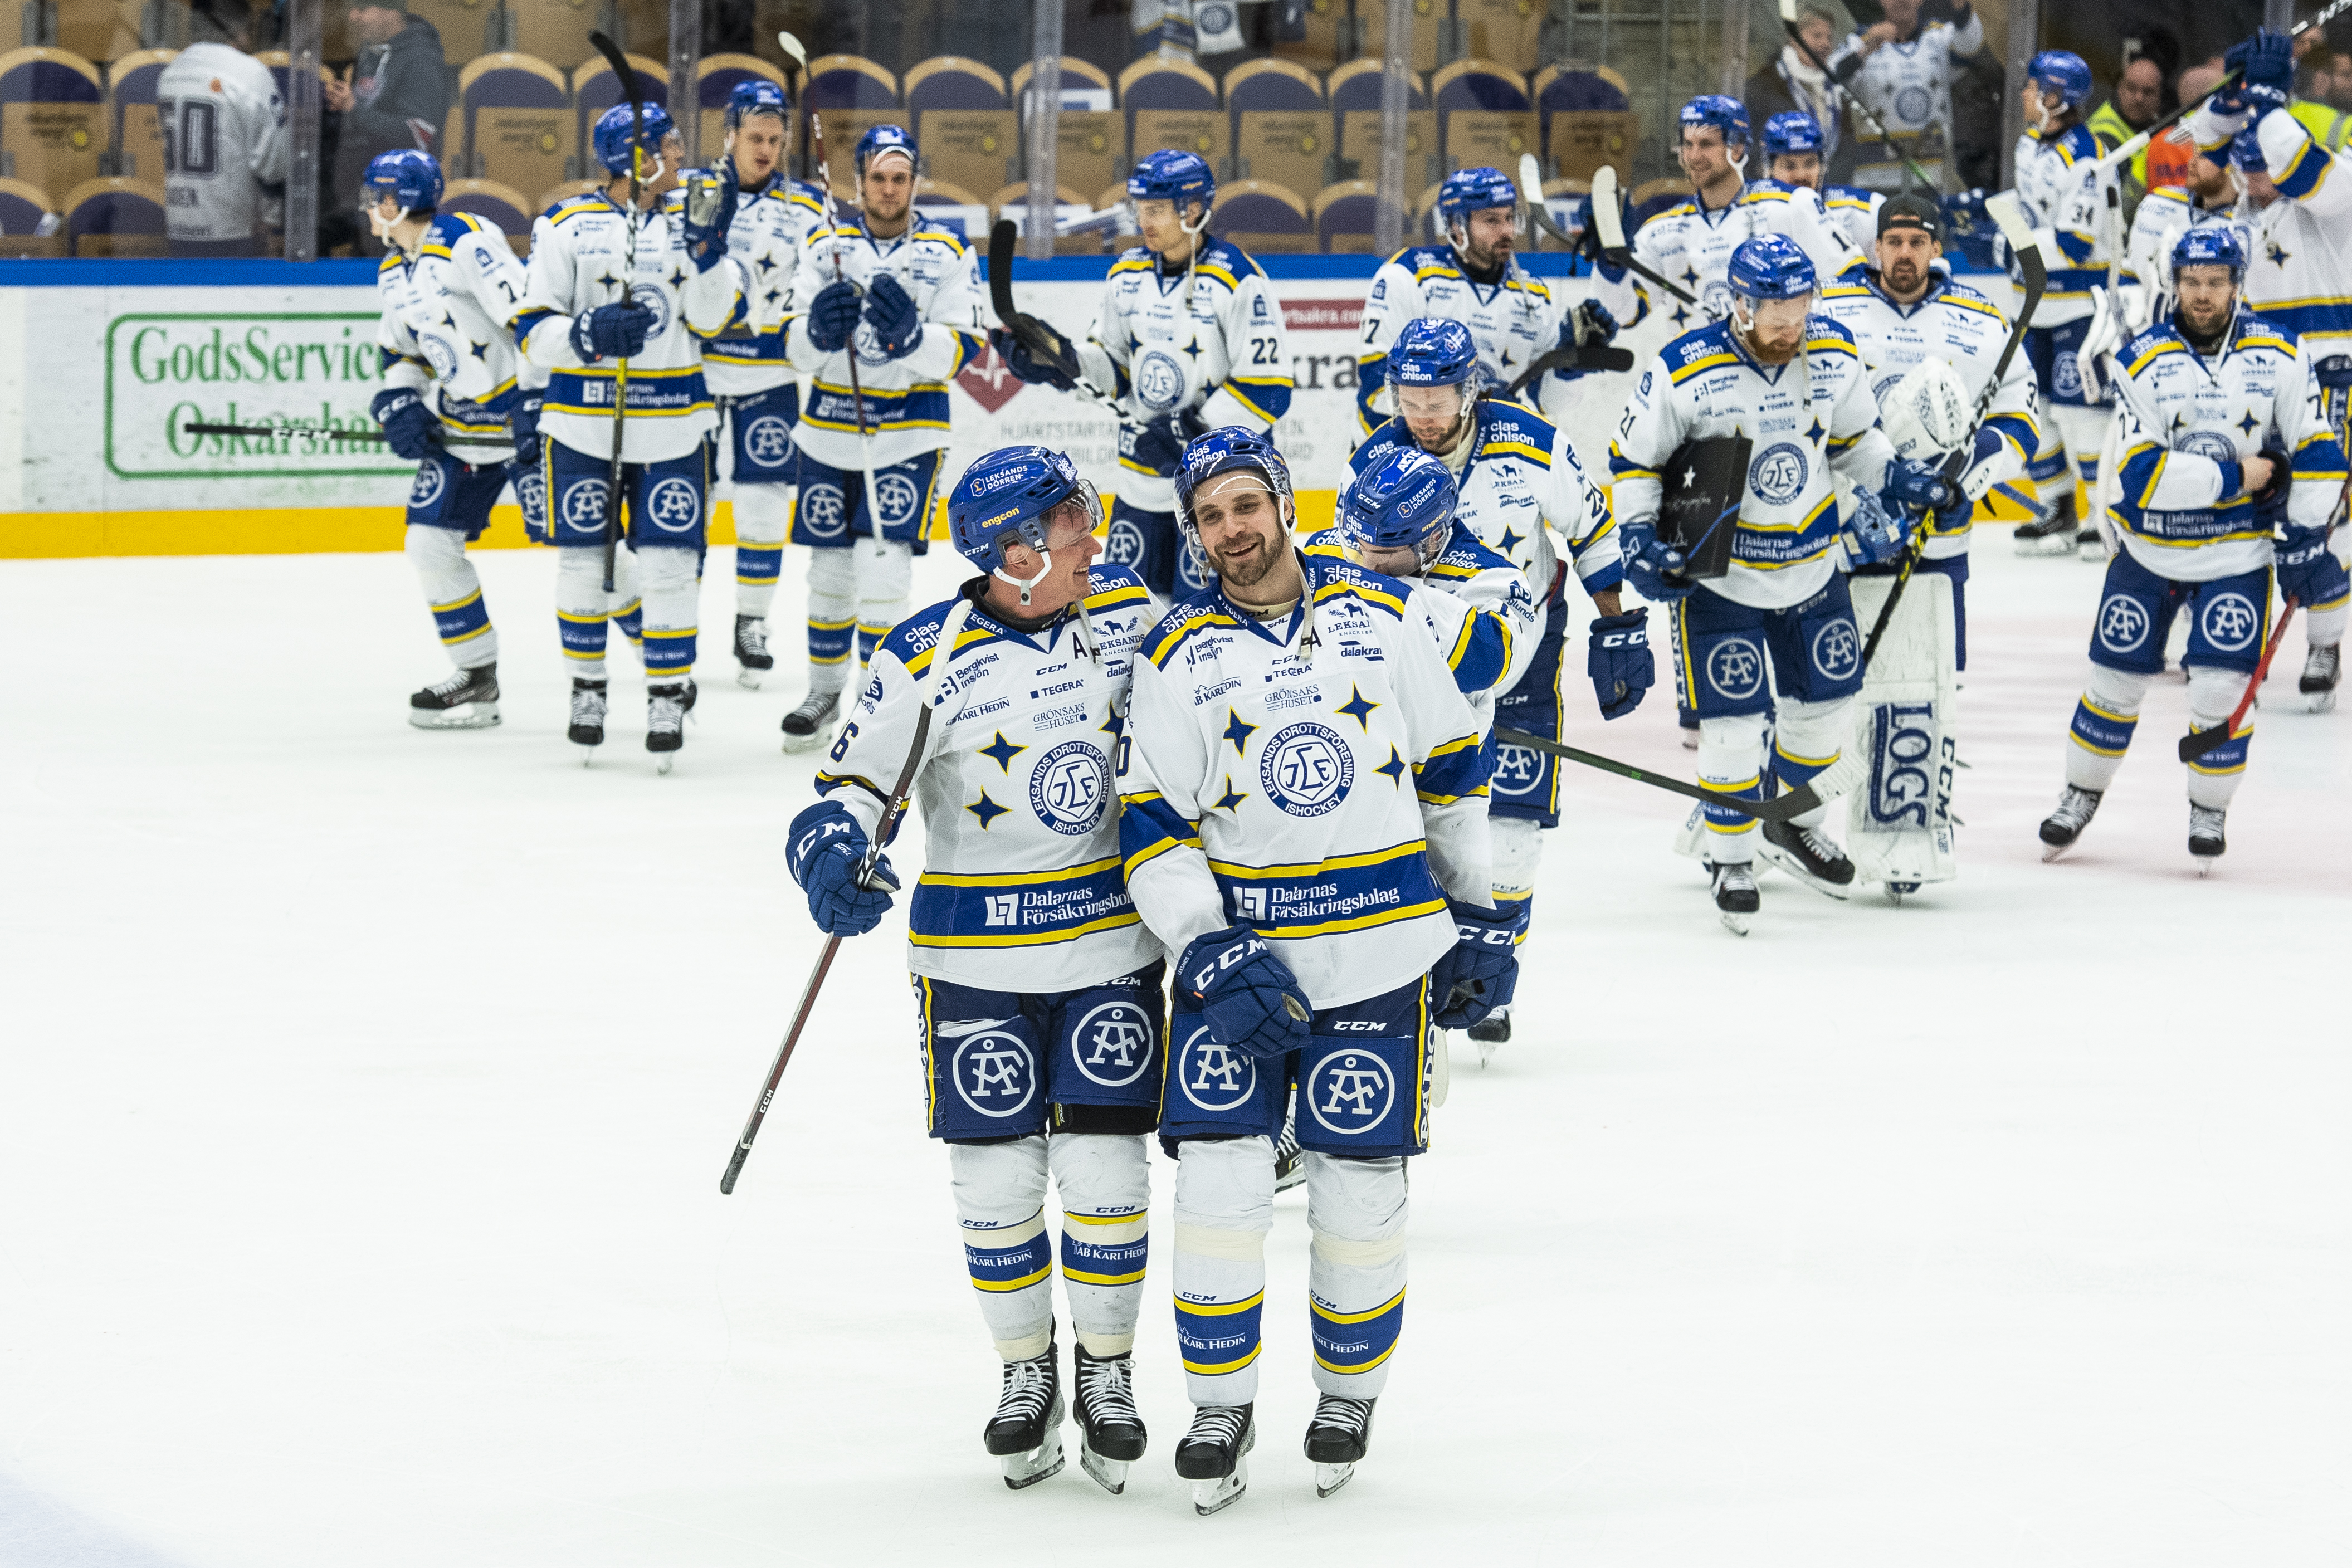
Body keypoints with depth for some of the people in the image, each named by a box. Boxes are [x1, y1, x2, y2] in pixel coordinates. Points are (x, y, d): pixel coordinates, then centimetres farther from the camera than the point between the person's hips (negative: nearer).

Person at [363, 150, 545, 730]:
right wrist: (398, 404, 2)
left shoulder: (466, 243, -19)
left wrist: (535, 399, -25)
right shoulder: (393, 274, 11)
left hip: (525, 415, -9)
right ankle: (478, 679, 13)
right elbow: (401, 351, 21)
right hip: (458, 427, 9)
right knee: (430, 543, 2)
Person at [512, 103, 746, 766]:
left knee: (670, 564, -2)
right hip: (583, 426, -1)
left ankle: (669, 693, 9)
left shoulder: (688, 217, 5)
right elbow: (532, 331, -3)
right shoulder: (566, 226, -2)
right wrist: (588, 333, -22)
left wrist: (707, 243, -17)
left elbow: (713, 317, -4)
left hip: (672, 427, 1)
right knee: (583, 562, 5)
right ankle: (588, 687, 22)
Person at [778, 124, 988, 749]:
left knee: (882, 564, -14)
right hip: (831, 432, 3)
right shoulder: (825, 246, 3)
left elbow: (959, 351, -9)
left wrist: (910, 335, -28)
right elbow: (797, 349, -2)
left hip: (908, 434, -3)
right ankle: (825, 691, 28)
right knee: (830, 568, 11)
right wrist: (818, 329, -25)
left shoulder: (948, 254, -2)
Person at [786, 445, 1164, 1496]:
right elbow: (854, 781, -9)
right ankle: (1026, 1373, 23)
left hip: (1112, 947, 2)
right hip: (977, 957, -2)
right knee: (997, 1182, 2)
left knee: (1105, 1173, 0)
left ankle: (1107, 1373, 18)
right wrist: (833, 855, -28)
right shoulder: (928, 658, -13)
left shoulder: (1133, 611, -2)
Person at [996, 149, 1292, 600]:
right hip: (1143, 479, 7)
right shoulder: (1128, 275, 7)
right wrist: (1056, 364, -4)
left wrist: (1192, 430, -21)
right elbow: (1112, 366, 14)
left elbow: (1267, 391, -16)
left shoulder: (1236, 280, -15)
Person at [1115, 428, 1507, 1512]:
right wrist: (1213, 957, -16)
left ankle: (1348, 1392, 23)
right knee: (1219, 1177, -8)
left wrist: (1479, 919, 10)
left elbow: (1450, 770, 11)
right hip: (1236, 948, 0)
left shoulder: (1381, 617, 3)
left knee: (1360, 1194, 2)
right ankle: (1220, 1408, 7)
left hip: (1378, 956, 0)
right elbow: (1151, 824, -3)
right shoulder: (1179, 656, 0)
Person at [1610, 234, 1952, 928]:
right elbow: (1632, 460, -8)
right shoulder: (1684, 374, -21)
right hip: (1718, 573, -5)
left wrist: (1899, 479, -1)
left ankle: (1793, 823, 38)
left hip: (1813, 562, 5)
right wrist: (1640, 540, -17)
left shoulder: (1835, 357, -8)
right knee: (1735, 722, -5)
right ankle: (1730, 859, 13)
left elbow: (1855, 437, 12)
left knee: (1828, 698, 15)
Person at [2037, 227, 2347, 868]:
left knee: (2221, 690, -8)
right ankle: (2082, 795, 28)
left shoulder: (2279, 356, -6)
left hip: (2237, 553, 0)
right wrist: (2235, 476, -20)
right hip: (2150, 546, 0)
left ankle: (2210, 810, 12)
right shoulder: (2143, 362, -12)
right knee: (2116, 678, 7)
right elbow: (2141, 474, -20)